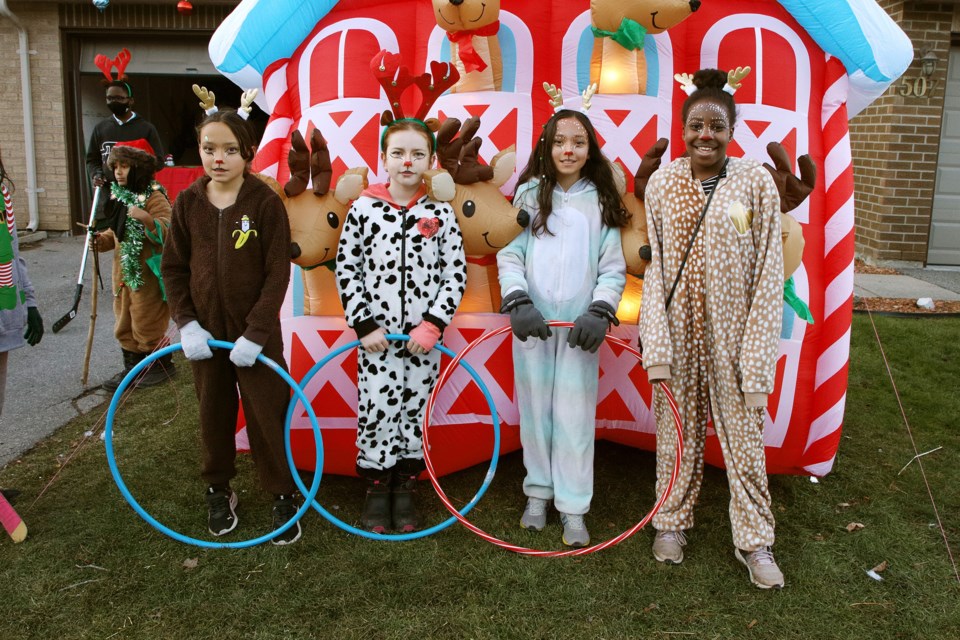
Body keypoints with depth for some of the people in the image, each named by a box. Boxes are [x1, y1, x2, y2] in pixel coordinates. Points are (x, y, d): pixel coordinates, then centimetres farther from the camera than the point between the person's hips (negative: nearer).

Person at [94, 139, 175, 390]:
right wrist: (103, 239, 1)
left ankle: (162, 365, 19)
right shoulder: (119, 195, 12)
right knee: (124, 324, 15)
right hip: (123, 271, 9)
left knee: (147, 322, 0)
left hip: (147, 273, -9)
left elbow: (167, 231, -26)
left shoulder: (154, 197, -15)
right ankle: (132, 367, 28)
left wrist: (147, 219, -43)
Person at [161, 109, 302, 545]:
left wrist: (255, 333, -16)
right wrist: (186, 323, -5)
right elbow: (173, 268, 6)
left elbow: (277, 273, -11)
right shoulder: (188, 202, 0)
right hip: (205, 332, 4)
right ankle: (218, 490, 34)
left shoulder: (265, 202, -11)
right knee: (213, 412, 15)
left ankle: (283, 496, 19)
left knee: (266, 414, 3)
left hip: (256, 332, -3)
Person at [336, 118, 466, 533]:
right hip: (376, 334, -1)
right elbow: (346, 269, 1)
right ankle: (377, 489, 22)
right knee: (377, 409, 2)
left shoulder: (441, 214, 1)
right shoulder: (364, 209, -1)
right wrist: (364, 325, -5)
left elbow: (456, 273, 0)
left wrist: (433, 325, -8)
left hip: (424, 336, 1)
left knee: (415, 409, 9)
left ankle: (405, 489, 26)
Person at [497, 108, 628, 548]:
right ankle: (538, 491, 25)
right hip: (532, 321, 1)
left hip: (580, 325, 0)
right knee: (535, 407, 8)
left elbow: (613, 268, 2)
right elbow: (509, 255, 0)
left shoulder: (602, 201, 5)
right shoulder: (529, 193, 5)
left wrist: (600, 312, -14)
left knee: (575, 413, 1)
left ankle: (573, 507, 12)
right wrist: (518, 301, -16)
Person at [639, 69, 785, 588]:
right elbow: (653, 266, -1)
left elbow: (768, 273, -4)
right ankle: (672, 520, 32)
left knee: (743, 430, 6)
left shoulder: (756, 182, -4)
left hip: (733, 332, -1)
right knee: (676, 428, 12)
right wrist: (656, 344, -9)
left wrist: (757, 354, -8)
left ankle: (754, 540, 23)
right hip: (678, 331, 1)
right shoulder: (662, 182, 1)